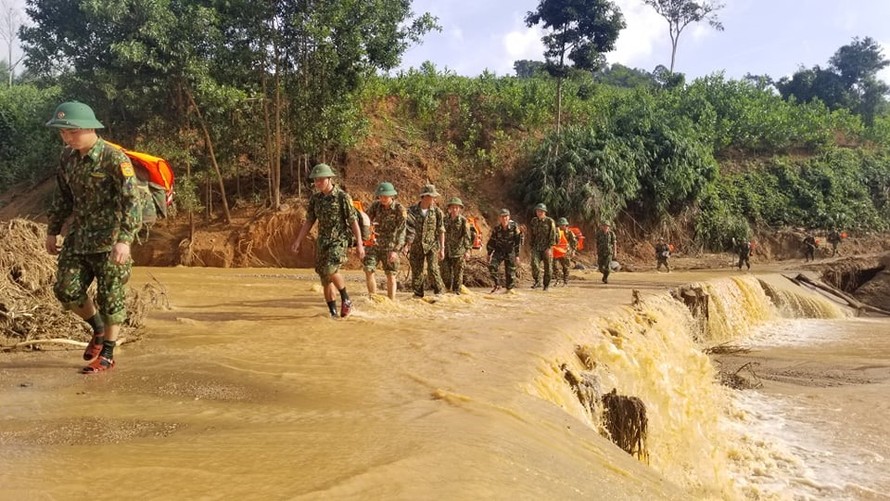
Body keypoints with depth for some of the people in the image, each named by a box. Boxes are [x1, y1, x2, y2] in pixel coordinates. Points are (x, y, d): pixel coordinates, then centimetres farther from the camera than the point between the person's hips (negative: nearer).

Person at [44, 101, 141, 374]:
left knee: (110, 297, 2)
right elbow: (62, 197, 17)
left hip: (110, 240, -7)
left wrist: (124, 239, -30)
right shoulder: (67, 157, 5)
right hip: (78, 237, 7)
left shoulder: (115, 159, -17)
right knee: (66, 290, 5)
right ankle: (98, 329, 30)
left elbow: (132, 202, -21)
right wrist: (53, 231, 18)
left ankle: (107, 354, 16)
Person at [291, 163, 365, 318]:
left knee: (330, 271, -26)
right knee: (325, 279, 5)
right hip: (322, 242, 6)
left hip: (339, 241, -6)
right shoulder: (315, 198, 6)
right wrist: (298, 242, 4)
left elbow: (354, 221, -10)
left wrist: (359, 244, -14)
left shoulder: (343, 197, -10)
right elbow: (308, 221, 11)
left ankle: (346, 300, -3)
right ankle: (333, 313, 16)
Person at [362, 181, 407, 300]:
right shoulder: (376, 205, -3)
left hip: (389, 246, -3)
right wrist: (369, 224, -27)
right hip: (374, 244, 3)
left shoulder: (400, 210, -15)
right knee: (368, 270, -7)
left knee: (391, 275, -1)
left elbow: (401, 231, -19)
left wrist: (395, 250, -28)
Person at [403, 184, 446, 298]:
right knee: (416, 273, 6)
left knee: (433, 269, -16)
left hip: (432, 246, -1)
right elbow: (409, 230, -4)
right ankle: (418, 296, 19)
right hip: (416, 247, 1)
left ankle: (438, 293, -3)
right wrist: (406, 245, -16)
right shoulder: (412, 211, -2)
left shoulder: (437, 212, -2)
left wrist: (442, 249, -7)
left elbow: (441, 232, -2)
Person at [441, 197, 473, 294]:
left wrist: (467, 250, -19)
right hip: (446, 250, 3)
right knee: (445, 272, 2)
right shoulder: (445, 219, 7)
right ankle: (448, 289, 19)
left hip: (459, 251, -3)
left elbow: (467, 236, -10)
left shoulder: (463, 221, -4)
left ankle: (456, 291, 11)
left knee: (458, 273, 1)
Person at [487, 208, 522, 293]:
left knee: (510, 271, 1)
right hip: (499, 250, 1)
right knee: (492, 265, -18)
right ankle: (497, 285, -3)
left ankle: (509, 289, 20)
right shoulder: (496, 228, -8)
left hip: (510, 252, -1)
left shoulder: (514, 226, -13)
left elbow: (518, 241, -9)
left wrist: (517, 255, -11)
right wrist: (489, 254, 8)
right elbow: (491, 241, 4)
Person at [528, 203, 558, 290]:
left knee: (547, 267, 4)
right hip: (536, 247, 3)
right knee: (534, 263, -18)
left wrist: (549, 248, -15)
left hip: (547, 248, -3)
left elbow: (553, 235, -9)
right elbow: (531, 235, 16)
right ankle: (537, 281, -6)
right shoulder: (533, 221, 8)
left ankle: (546, 285, 17)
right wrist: (531, 246, 12)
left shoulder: (550, 221, -5)